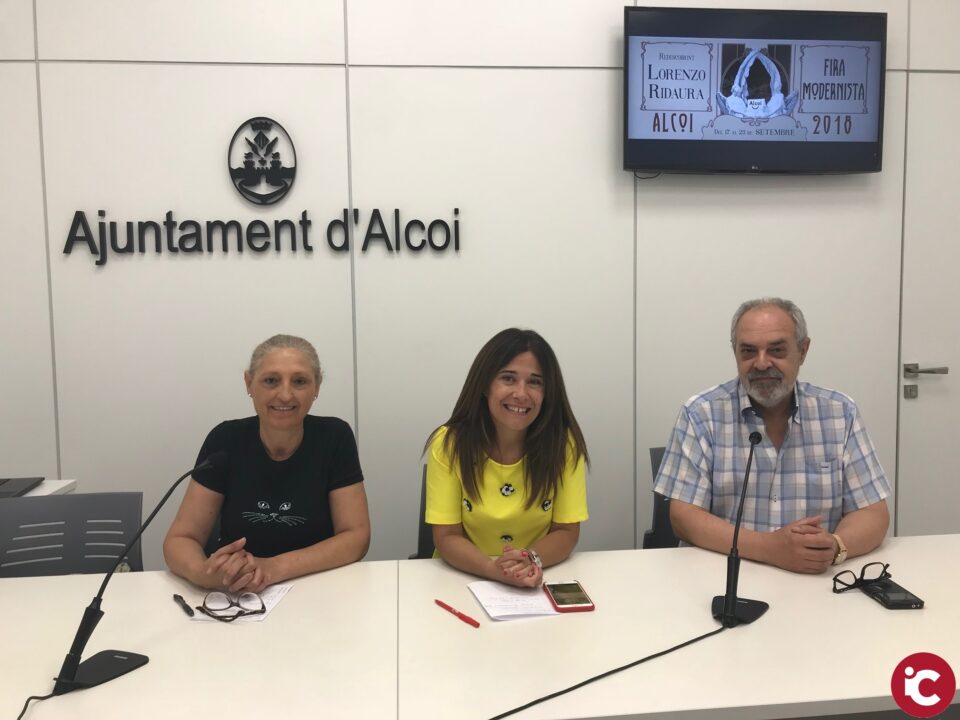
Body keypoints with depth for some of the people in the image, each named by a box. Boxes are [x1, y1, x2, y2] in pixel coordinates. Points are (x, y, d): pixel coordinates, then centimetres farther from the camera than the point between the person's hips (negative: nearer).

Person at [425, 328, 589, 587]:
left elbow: (566, 532, -4)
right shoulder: (449, 443, -10)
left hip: (538, 585, 1)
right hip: (464, 579, -1)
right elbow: (447, 537, -10)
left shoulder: (564, 442, -9)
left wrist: (531, 560, -24)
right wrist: (495, 569, -27)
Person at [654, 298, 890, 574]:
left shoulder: (841, 413, 3)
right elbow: (684, 518, -9)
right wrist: (767, 547, -22)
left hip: (818, 580, 2)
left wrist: (834, 546, -19)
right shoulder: (701, 414, -5)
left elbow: (872, 513, 2)